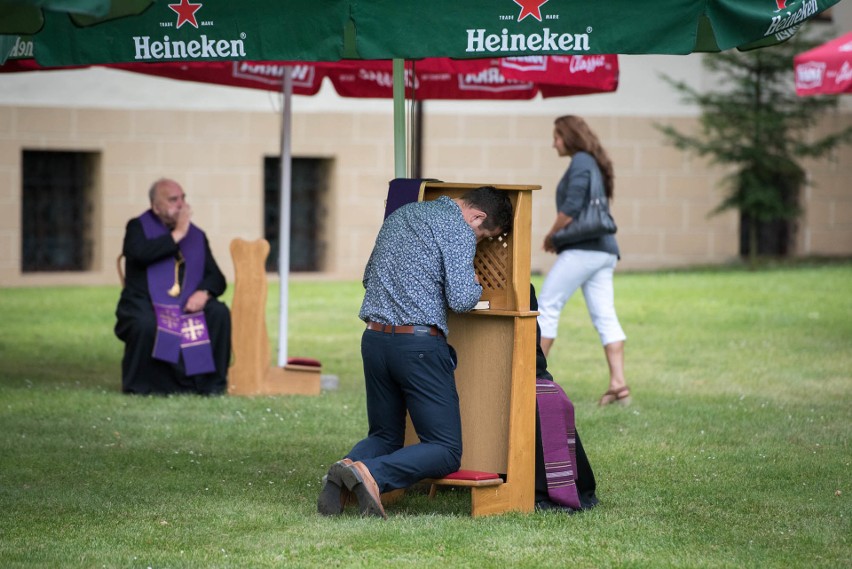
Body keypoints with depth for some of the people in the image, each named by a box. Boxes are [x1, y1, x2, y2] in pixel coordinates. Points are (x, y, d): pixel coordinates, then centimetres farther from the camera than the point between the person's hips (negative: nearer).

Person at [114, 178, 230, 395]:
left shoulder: (196, 235, 15)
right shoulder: (138, 228, 4)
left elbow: (216, 277, 10)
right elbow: (140, 253, -20)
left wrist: (203, 292, -14)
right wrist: (177, 234, -14)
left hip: (187, 306, 4)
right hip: (145, 305, -4)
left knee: (219, 313, -23)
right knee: (146, 324, -37)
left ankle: (211, 382, -12)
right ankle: (140, 386, -15)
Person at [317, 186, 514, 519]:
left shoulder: (402, 214, 19)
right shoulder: (458, 229, -5)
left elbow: (368, 276, 28)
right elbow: (461, 300, -14)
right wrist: (476, 287, 7)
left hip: (374, 339, 7)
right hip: (419, 344, -7)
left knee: (385, 436, 20)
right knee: (446, 450, -1)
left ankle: (348, 469, -12)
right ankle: (371, 475, -26)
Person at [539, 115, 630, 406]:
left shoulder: (580, 163, -8)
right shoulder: (594, 164, 21)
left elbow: (571, 208, -17)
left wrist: (551, 236, -3)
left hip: (582, 250, -9)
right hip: (604, 250, 9)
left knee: (547, 307, -2)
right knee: (605, 317, 1)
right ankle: (619, 383, -8)